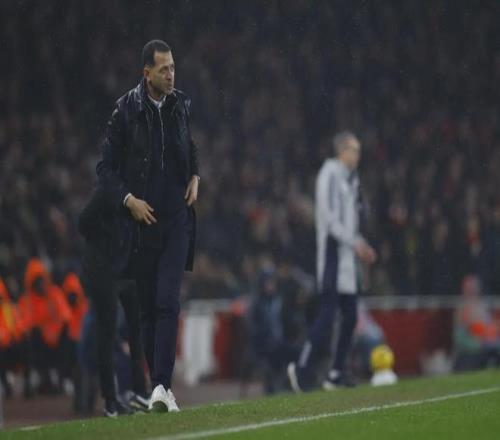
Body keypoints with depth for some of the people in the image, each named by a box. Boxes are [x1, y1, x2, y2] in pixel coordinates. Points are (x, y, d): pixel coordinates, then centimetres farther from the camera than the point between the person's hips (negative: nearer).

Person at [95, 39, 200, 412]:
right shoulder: (126, 111, -5)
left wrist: (195, 177, 7)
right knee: (149, 307, 7)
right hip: (141, 220, -1)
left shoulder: (181, 105, 5)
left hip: (176, 220, 1)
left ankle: (162, 386, -19)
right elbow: (106, 168, 0)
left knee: (168, 304, -11)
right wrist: (128, 199, -13)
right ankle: (158, 384, 15)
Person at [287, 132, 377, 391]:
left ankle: (336, 373, 11)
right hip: (332, 249, -9)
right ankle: (302, 368, -11)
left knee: (350, 315, 7)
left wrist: (361, 245, 13)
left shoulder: (350, 179, 19)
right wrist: (355, 243, -18)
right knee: (328, 311, -14)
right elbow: (329, 218, -17)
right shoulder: (330, 175, -11)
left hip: (348, 254, 9)